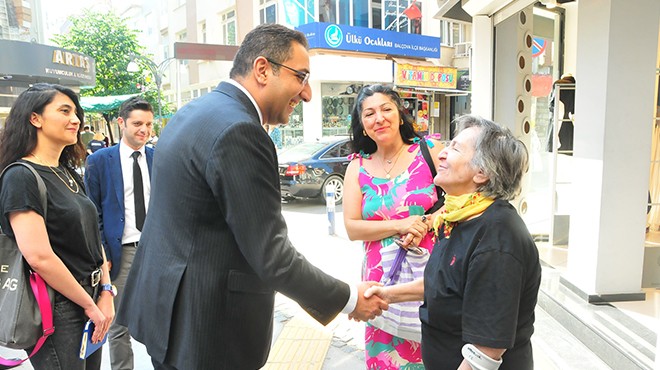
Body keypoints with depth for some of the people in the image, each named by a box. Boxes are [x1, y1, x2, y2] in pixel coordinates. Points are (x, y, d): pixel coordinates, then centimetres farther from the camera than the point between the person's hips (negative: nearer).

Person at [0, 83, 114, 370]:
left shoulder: (69, 173, 10)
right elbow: (39, 257, -22)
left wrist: (105, 292, 0)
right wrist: (90, 305, -14)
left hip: (90, 302, 8)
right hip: (56, 312, -8)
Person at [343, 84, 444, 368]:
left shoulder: (429, 150, -2)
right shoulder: (358, 167, 3)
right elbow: (352, 227, -2)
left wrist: (425, 226, -15)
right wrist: (400, 226, -13)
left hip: (431, 269, -1)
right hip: (382, 275, 2)